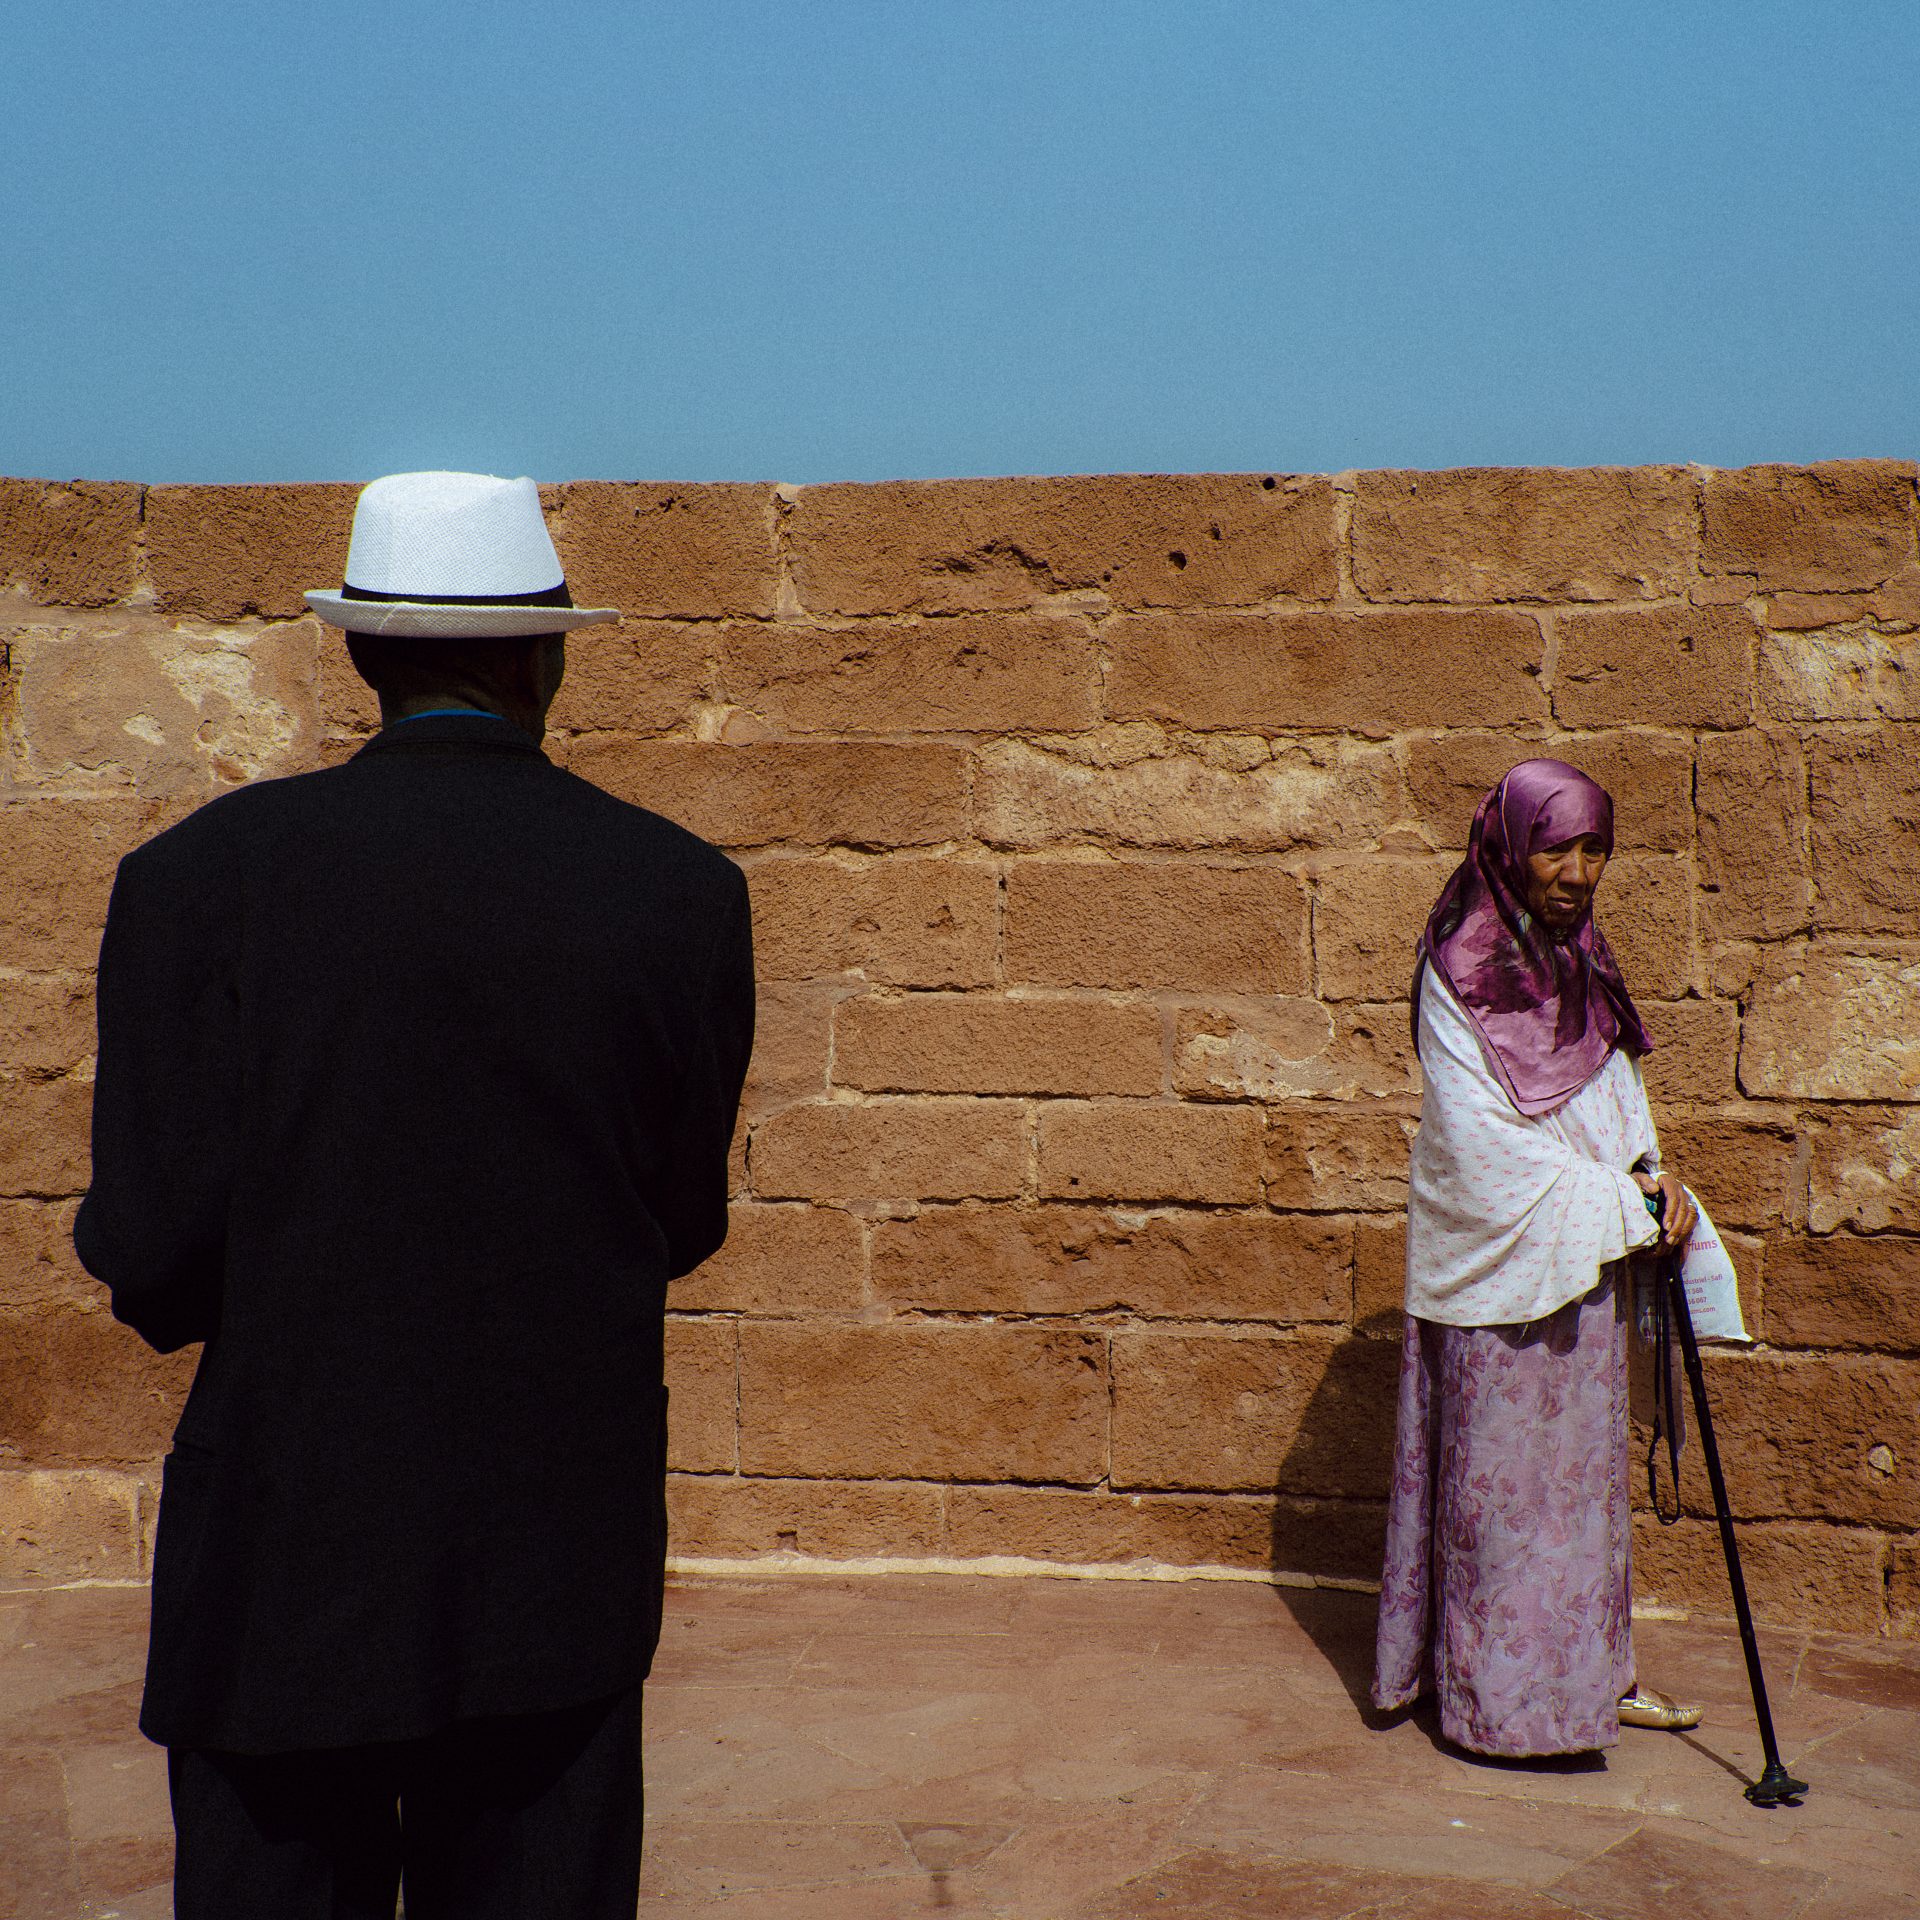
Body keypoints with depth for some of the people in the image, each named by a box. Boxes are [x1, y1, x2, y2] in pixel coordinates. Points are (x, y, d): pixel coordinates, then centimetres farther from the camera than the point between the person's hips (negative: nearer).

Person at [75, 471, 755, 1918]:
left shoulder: (200, 874, -8)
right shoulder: (686, 892, -3)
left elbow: (151, 1250, -9)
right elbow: (683, 1223, 5)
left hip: (284, 1554, -1)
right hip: (561, 1573, 2)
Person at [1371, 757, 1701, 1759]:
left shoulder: (1581, 959, 7)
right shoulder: (1461, 972, -17)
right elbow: (1489, 1145, -20)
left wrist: (1650, 1170, -2)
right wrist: (1629, 1209, -15)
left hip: (1583, 1257, 8)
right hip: (1501, 1258, -8)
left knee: (1583, 1461, 15)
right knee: (1502, 1471, 0)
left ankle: (1587, 1667, 28)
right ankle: (1501, 1693, 12)